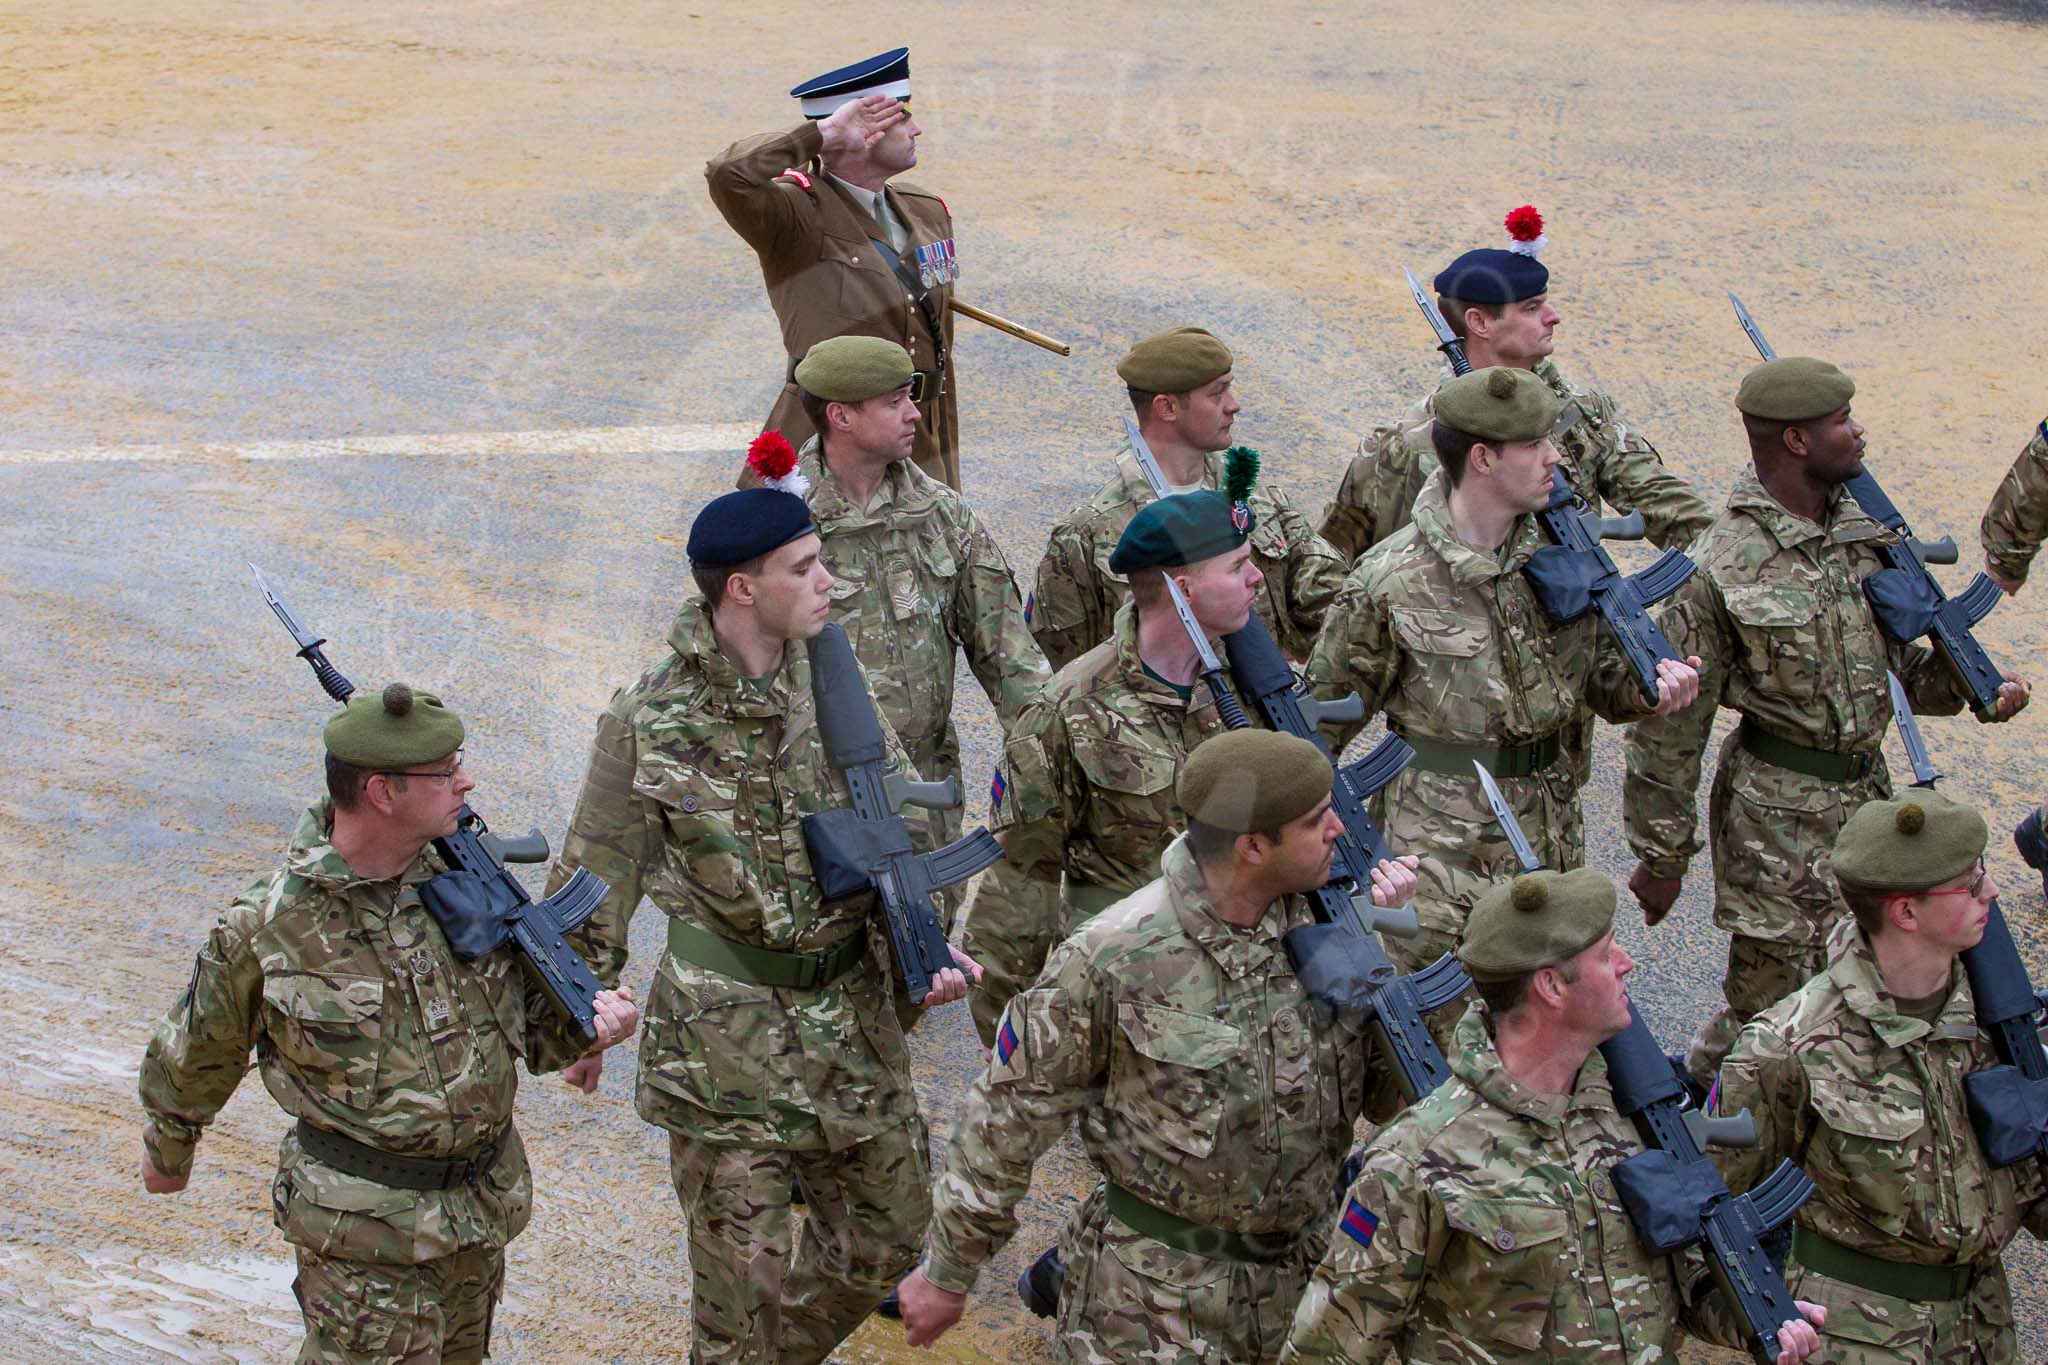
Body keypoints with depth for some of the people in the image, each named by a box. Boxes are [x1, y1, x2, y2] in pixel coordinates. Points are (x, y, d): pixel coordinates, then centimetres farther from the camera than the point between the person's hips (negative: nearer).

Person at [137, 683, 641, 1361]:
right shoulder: (266, 927, -17)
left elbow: (530, 1008, 10)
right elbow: (197, 1053, 1)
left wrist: (585, 1018, -12)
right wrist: (167, 1151, 16)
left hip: (487, 1206, 6)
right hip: (366, 1227, -5)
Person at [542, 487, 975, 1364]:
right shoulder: (649, 723, -12)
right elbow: (594, 884, -5)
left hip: (854, 1015, 6)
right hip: (728, 1032, -5)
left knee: (887, 1234, 18)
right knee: (745, 1268, 0)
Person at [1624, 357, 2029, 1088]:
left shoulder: (1861, 526, 3)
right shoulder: (1720, 569, -18)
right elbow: (1669, 724, -12)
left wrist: (1969, 685, -4)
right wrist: (1660, 855, -7)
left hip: (1868, 790, 7)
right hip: (1777, 815, -7)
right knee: (1770, 1007, 1)